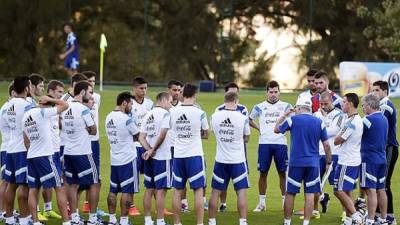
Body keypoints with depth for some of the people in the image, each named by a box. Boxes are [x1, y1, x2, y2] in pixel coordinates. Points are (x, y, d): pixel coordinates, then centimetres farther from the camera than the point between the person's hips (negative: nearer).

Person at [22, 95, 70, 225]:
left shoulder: (26, 115, 12)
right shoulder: (43, 113, -12)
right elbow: (65, 105, -7)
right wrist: (50, 99, 3)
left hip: (31, 156, 8)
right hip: (45, 156, -8)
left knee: (33, 190, 7)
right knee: (59, 188, -2)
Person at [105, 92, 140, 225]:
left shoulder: (109, 118, 7)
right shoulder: (126, 119, -16)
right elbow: (137, 134, -5)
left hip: (114, 159, 8)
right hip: (128, 159, -8)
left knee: (113, 190, 12)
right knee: (127, 191, -2)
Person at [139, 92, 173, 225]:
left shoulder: (148, 115, 13)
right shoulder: (165, 114, -9)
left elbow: (141, 137, 7)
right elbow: (162, 134, -18)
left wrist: (149, 150, -6)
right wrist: (153, 150, -8)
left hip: (149, 158, 7)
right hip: (162, 157, -7)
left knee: (149, 189, 12)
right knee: (161, 190, -4)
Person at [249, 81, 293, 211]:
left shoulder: (285, 106, 6)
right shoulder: (260, 107, 9)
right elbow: (250, 120, 22)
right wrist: (258, 128, 7)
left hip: (280, 143, -1)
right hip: (264, 143, 1)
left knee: (282, 173, 1)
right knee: (263, 173, 3)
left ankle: (285, 202, 7)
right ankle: (261, 203, 10)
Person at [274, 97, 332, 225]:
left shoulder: (292, 120, -4)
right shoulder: (319, 123, 3)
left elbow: (276, 129, 12)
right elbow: (326, 145, 4)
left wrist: (284, 116, 24)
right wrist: (329, 162, 14)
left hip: (295, 163, -2)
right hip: (313, 164, 2)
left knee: (290, 193, 9)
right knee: (309, 195, 3)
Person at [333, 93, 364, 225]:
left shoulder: (351, 122, -20)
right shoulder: (358, 120, 11)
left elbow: (336, 141, -13)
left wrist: (339, 134, 3)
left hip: (347, 163, -10)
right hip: (354, 160, 10)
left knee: (339, 191, -6)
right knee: (347, 191, 13)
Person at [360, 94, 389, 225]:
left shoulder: (369, 120, -16)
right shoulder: (384, 119, 11)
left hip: (369, 159, -8)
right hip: (382, 158, 8)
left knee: (371, 190, -8)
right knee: (381, 190, 14)